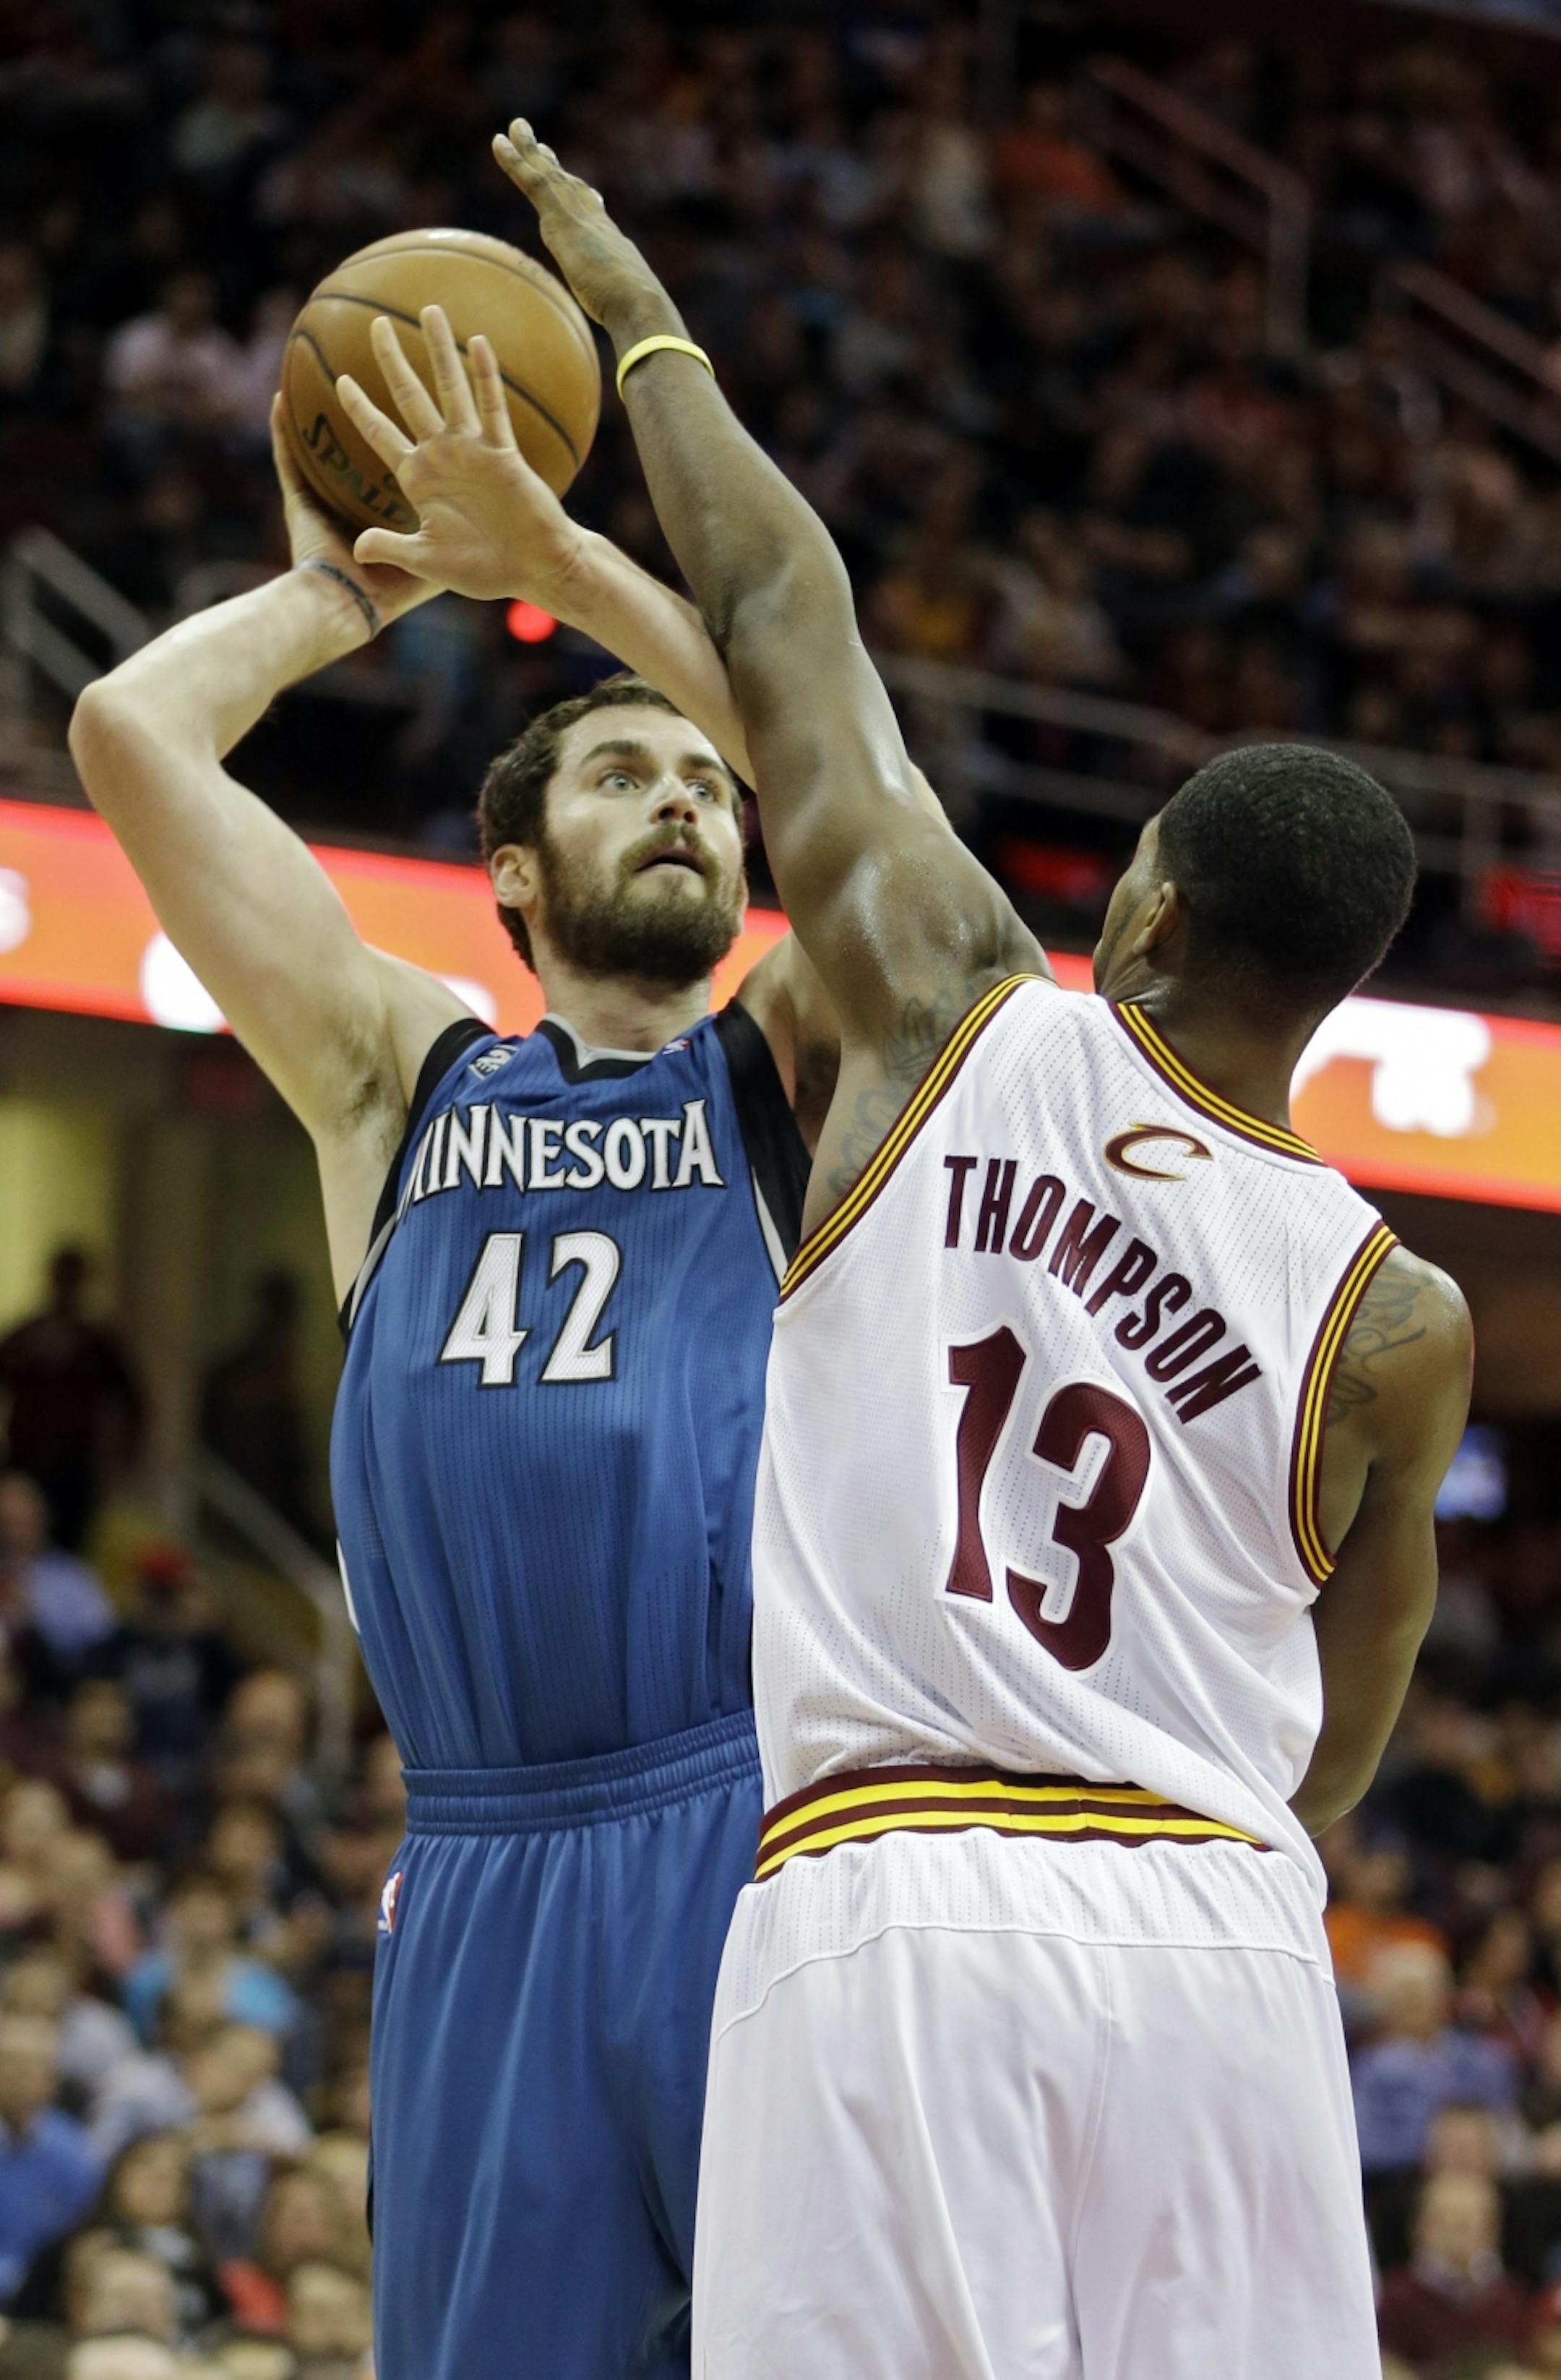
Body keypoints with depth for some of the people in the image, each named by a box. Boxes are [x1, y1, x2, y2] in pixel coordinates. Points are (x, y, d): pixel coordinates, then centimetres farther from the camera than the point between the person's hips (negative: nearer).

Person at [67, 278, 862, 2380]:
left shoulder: (782, 1078, 14)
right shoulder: (401, 1077, 19)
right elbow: (131, 732, 13)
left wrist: (551, 553, 2)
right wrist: (340, 593, 26)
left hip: (770, 1827, -2)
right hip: (490, 1869, 2)